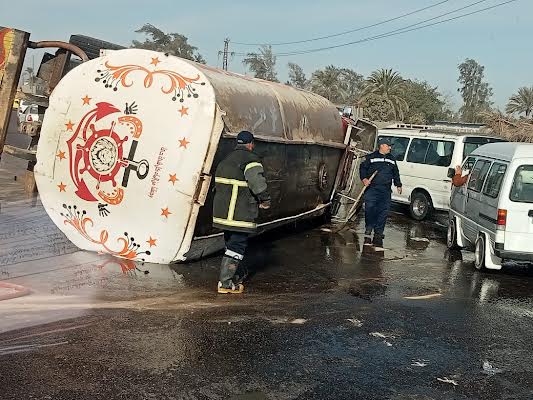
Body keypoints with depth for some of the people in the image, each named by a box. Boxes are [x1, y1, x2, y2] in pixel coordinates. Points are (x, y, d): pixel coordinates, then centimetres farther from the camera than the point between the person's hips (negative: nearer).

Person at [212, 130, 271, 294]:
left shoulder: (225, 160, 16)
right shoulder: (251, 160, -12)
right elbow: (257, 183, -24)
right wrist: (265, 201, -7)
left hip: (222, 211, 9)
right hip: (240, 214, -9)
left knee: (231, 243, 20)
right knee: (237, 246, -2)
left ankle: (236, 276, 34)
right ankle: (225, 283, -2)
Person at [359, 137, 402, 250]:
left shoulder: (391, 159, 18)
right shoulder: (371, 157, 3)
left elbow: (395, 173, 25)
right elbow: (362, 167, 5)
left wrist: (398, 185, 18)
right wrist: (364, 179, -10)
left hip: (386, 191, 4)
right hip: (372, 189, -4)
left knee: (383, 212, 1)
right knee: (369, 209, -10)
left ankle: (378, 234, 9)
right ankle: (368, 231, 5)